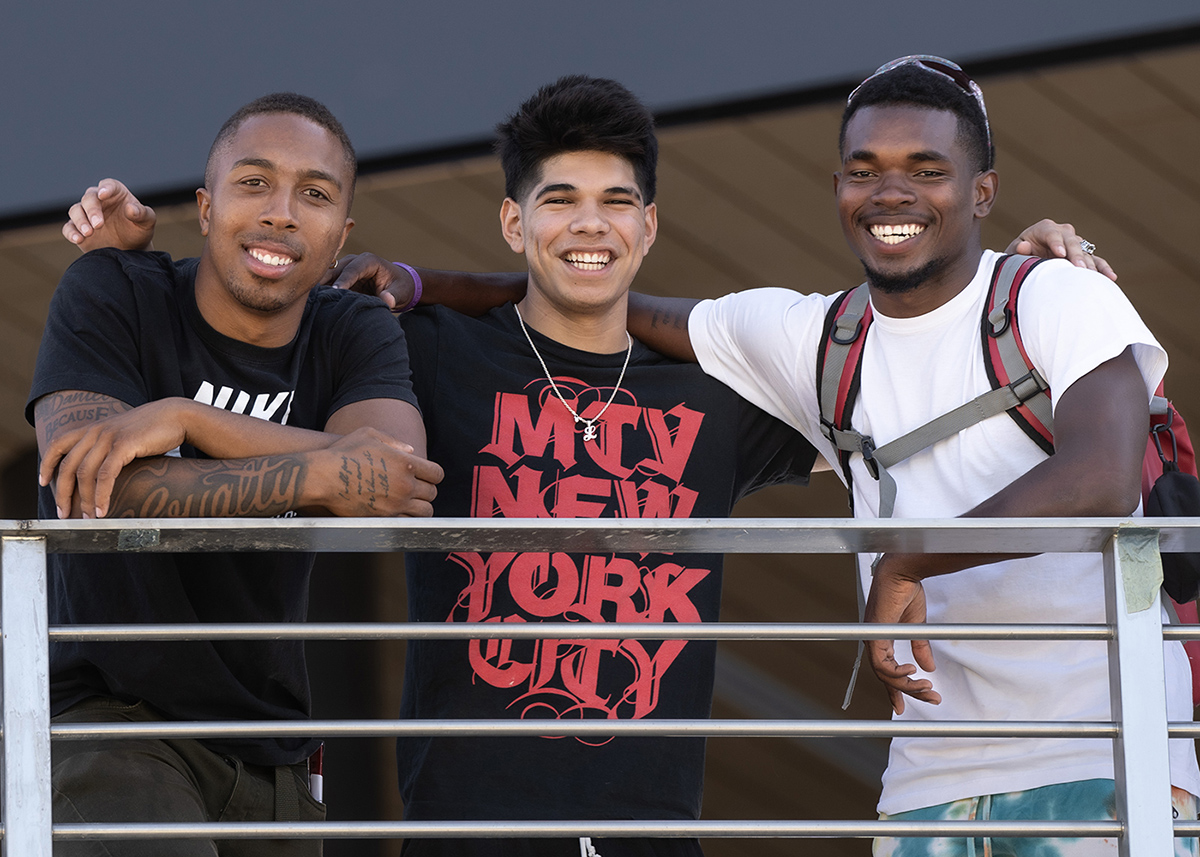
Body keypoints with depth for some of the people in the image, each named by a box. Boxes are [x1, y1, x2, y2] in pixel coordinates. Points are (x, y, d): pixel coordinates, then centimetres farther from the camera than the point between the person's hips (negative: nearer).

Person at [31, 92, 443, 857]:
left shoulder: (357, 334, 7)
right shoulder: (112, 297, -3)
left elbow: (395, 485, -14)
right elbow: (94, 492, -19)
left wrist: (187, 419, -22)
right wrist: (319, 476, -25)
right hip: (112, 726, -5)